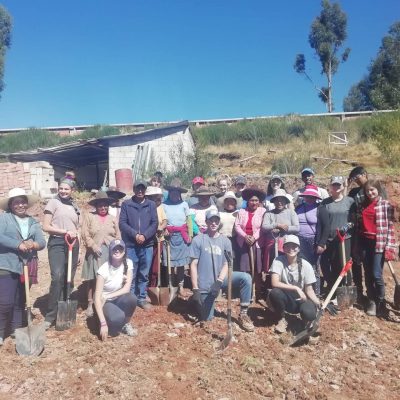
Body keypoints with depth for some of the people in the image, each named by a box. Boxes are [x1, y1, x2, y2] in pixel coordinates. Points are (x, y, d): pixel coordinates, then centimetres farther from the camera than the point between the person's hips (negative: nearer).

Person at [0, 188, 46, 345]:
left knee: (20, 301, 14)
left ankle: (16, 329, 28)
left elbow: (42, 242, 2)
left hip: (26, 267, 5)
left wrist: (33, 244, -19)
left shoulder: (33, 222, 11)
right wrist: (19, 245, -22)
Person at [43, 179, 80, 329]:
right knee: (57, 277, -17)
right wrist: (65, 231, -13)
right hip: (57, 243, -5)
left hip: (72, 244, 5)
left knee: (69, 278, 7)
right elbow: (45, 226, -7)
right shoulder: (53, 202, 0)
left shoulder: (74, 207, 16)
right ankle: (50, 316, -7)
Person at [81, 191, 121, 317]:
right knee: (92, 279, 2)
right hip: (95, 252, -2)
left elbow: (118, 236, 12)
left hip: (111, 253, 2)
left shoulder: (113, 219, 14)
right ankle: (90, 305, 14)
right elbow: (85, 234, -2)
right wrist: (93, 246, -13)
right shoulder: (89, 216, 5)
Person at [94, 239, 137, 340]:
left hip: (119, 300, 3)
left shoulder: (128, 263, -12)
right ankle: (109, 325, 4)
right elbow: (97, 297, -24)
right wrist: (103, 323, -31)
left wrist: (107, 296, -25)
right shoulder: (104, 269, -22)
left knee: (132, 298, -31)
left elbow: (127, 288, -17)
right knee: (118, 318, -34)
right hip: (105, 302, -3)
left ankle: (126, 324, -2)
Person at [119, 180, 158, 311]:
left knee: (144, 274, 11)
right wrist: (135, 234, -15)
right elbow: (122, 223, -4)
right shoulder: (126, 204, 2)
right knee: (131, 274, 3)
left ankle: (142, 298, 24)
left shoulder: (151, 205, 6)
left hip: (147, 245, 2)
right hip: (131, 245, -2)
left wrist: (145, 235, -14)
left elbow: (155, 223, 0)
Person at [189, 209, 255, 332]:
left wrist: (219, 281, -19)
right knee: (207, 318, 3)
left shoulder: (225, 241, 1)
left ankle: (243, 315, -13)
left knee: (245, 277, -22)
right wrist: (195, 289, -12)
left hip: (220, 279, 2)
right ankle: (198, 300, 34)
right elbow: (193, 265, -7)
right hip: (204, 284, -2)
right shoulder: (198, 240, -7)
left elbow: (226, 265, -1)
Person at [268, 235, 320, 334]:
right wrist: (296, 288, -29)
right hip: (285, 299, 0)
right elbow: (274, 283, -25)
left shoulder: (306, 265, -11)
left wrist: (318, 303, -23)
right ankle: (282, 319, -4)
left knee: (309, 314, -32)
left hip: (301, 300, 0)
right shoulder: (278, 261, -14)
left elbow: (309, 290, -6)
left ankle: (306, 320, 9)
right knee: (274, 293, -33)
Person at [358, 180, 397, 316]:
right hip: (365, 243, 5)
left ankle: (380, 302, 15)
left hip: (379, 243, -4)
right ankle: (371, 301, 22)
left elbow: (390, 227, -7)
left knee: (377, 275, -6)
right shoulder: (363, 205, 10)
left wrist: (389, 247, -13)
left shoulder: (386, 205, -4)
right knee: (368, 274, 9)